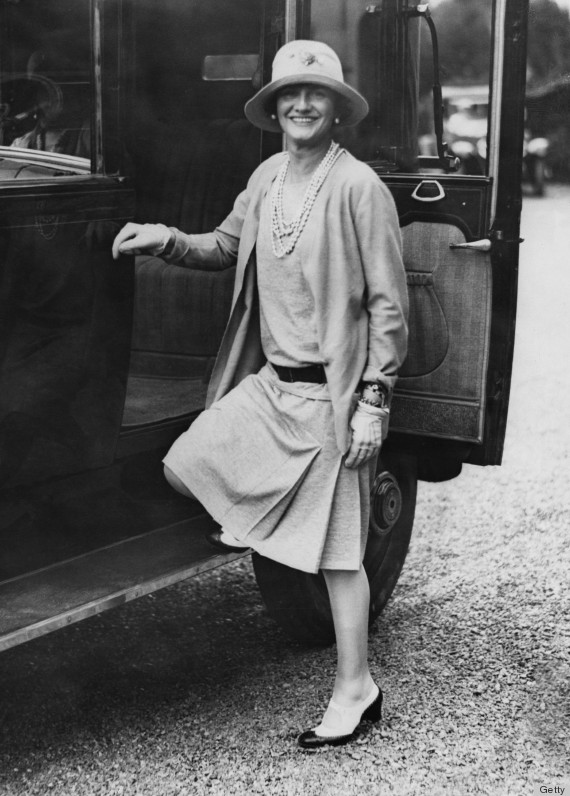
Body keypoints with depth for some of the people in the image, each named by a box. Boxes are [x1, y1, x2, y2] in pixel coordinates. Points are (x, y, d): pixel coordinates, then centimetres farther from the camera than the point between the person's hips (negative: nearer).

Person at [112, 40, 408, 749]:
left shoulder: (357, 187, -13)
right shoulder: (268, 177, 7)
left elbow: (388, 303, -12)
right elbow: (226, 246, 22)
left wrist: (375, 401, -15)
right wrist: (165, 240, 3)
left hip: (329, 392, -6)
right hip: (267, 383, 7)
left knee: (335, 550, 0)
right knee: (183, 466, 0)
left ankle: (355, 690, 15)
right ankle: (252, 521, 30)